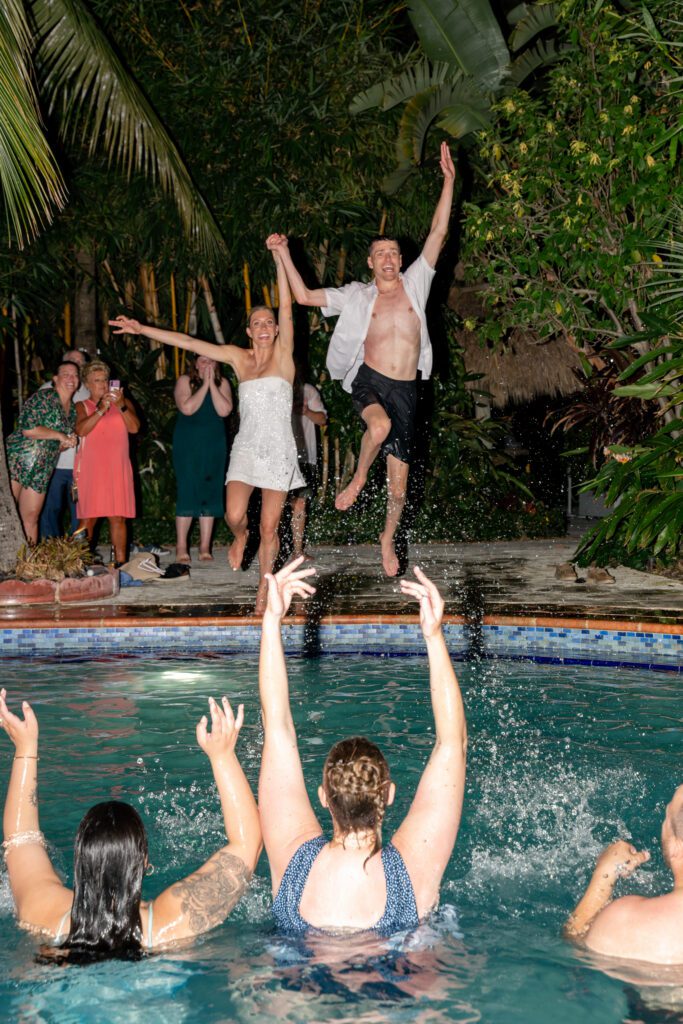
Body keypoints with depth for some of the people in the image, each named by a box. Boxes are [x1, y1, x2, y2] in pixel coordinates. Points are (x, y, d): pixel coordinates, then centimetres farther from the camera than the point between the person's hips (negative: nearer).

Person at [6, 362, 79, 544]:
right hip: (17, 460, -7)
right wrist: (59, 435, -12)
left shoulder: (72, 410, 15)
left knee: (31, 517, 9)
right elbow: (27, 428, -20)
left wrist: (68, 443, 0)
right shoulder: (44, 397, -8)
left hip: (42, 470, 7)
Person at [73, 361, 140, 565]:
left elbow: (134, 428, -1)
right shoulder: (82, 406, 8)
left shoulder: (123, 402, 13)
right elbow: (81, 430, -10)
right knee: (87, 518, -5)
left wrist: (121, 406, -14)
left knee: (118, 517, -2)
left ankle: (120, 562, 0)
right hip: (90, 469, -2)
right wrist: (101, 409, -17)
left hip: (117, 469, 2)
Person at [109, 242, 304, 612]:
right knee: (233, 515, -14)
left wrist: (279, 258, -17)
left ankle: (263, 586, 15)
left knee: (269, 527, -1)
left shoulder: (283, 354, 0)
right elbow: (187, 342, 8)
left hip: (279, 449, -2)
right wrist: (142, 329, 8)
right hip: (246, 446, 2)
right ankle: (241, 537, 22)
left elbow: (286, 307, -11)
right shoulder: (238, 357, 7)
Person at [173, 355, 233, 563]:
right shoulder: (185, 381, 0)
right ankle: (181, 547, 0)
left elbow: (224, 410, -10)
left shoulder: (222, 383, 5)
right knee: (187, 493, -5)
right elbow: (187, 408, -16)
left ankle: (205, 547, 8)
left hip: (214, 446, 3)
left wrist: (212, 384, -12)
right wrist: (204, 384, -13)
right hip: (188, 446, -3)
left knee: (211, 494, 3)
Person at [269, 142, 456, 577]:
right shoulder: (357, 296, 9)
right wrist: (286, 257, 8)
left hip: (406, 389, 1)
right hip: (370, 381, -1)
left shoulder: (415, 284, 8)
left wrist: (449, 182, -1)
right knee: (380, 426, -38)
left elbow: (438, 233, 4)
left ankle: (389, 538, 29)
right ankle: (358, 479, -9)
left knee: (399, 483, 4)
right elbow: (304, 296, 12)